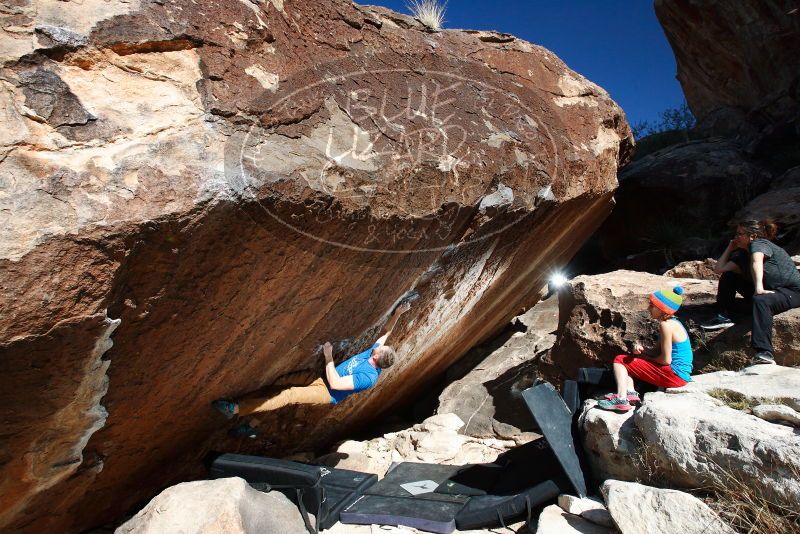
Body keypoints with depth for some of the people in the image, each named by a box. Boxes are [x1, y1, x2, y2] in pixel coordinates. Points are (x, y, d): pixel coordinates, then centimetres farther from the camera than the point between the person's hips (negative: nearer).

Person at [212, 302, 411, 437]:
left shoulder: (368, 377, -30)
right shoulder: (375, 351, -7)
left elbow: (335, 384, -31)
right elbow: (387, 332, 9)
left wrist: (328, 357, -27)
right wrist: (397, 314, -2)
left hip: (327, 392, -9)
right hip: (323, 379, 9)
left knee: (289, 395, -25)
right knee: (283, 385, 1)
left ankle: (237, 408, -24)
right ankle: (251, 426, 12)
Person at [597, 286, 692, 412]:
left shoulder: (666, 325, -18)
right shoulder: (672, 322, 12)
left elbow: (666, 359, -19)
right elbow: (659, 353, 14)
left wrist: (645, 357, -2)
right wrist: (641, 349, -5)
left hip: (674, 375, -10)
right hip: (681, 375, 10)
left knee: (620, 360, -3)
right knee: (627, 359, 19)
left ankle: (621, 399, -14)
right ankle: (630, 393, 1)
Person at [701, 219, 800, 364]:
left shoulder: (759, 243, -13)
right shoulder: (744, 257, 10)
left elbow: (756, 262, -35)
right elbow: (719, 268, 6)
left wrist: (759, 288, -49)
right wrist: (730, 248, 13)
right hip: (768, 290, 8)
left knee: (760, 300, -40)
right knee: (728, 276, -1)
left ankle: (764, 354, -48)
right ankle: (723, 317, -7)